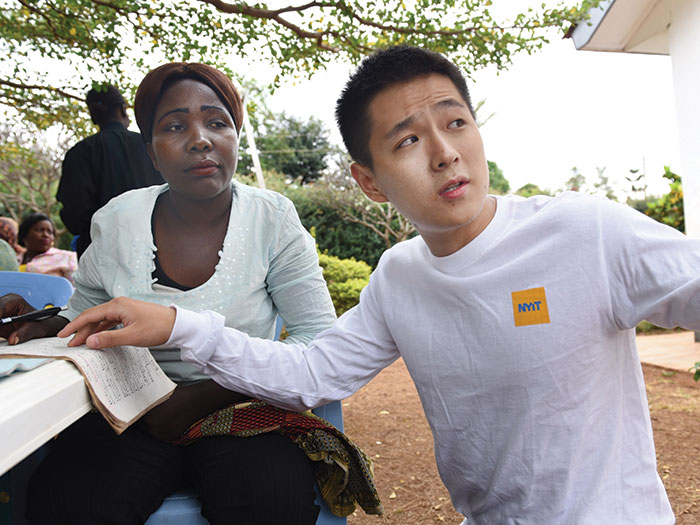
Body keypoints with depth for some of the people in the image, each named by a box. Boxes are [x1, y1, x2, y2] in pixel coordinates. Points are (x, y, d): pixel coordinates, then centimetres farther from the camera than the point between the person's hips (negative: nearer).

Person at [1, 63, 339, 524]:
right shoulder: (116, 222, 0)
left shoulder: (273, 219, -7)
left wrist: (201, 398, -17)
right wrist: (42, 328, -9)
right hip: (134, 412, 3)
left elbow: (319, 338, -9)